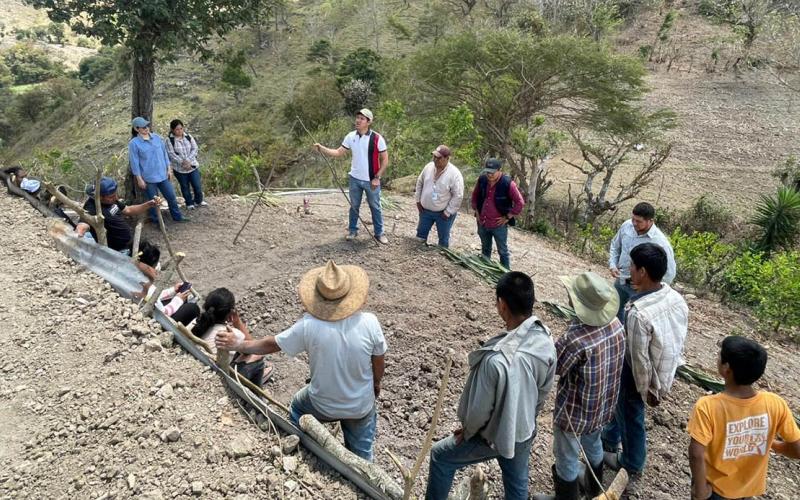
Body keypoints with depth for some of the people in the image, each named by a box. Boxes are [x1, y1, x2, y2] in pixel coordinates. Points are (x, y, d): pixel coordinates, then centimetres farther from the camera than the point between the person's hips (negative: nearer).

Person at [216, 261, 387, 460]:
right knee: (361, 454, 27)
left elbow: (272, 344, -13)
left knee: (298, 406, 35)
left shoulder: (309, 325, -27)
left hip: (322, 405, 0)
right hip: (362, 406, 0)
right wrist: (376, 383, 12)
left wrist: (238, 344, 3)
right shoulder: (369, 322, -27)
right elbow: (378, 361, -10)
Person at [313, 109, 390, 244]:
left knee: (375, 207, 9)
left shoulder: (377, 138, -14)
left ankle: (379, 233, 21)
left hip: (371, 180, -3)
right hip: (355, 179, 4)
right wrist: (321, 148, -16)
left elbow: (385, 160, -9)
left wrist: (377, 177, -12)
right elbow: (338, 153, -2)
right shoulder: (350, 136, -2)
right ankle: (352, 230, 30)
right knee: (354, 206, 15)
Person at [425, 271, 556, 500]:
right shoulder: (547, 342, -16)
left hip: (494, 436, -6)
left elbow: (480, 408, -24)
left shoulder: (496, 358, -38)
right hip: (525, 433, 6)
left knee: (440, 456, 19)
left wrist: (466, 430, -3)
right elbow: (543, 393, 0)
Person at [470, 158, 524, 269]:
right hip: (482, 223, 5)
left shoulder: (508, 184, -20)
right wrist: (476, 212, 7)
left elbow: (520, 202, -15)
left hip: (499, 225, -5)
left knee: (503, 251, 10)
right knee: (485, 249, 24)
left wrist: (508, 217, -13)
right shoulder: (482, 180, -6)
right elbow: (475, 195, 12)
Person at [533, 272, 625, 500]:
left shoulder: (575, 340, -39)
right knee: (593, 445, 33)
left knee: (567, 459, 18)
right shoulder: (616, 324, -15)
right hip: (604, 404, 8)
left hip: (575, 412, -7)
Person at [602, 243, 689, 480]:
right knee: (621, 402, 31)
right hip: (666, 369, 8)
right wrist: (667, 369, 15)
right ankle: (610, 438, 56)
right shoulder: (676, 298, -12)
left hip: (640, 375, -8)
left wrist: (646, 389, -12)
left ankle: (631, 465, 43)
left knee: (631, 416, 18)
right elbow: (678, 338, 2)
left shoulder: (638, 312, -37)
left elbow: (639, 357, -27)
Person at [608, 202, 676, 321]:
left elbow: (669, 274, -19)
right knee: (615, 313, 24)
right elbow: (615, 246, 8)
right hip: (620, 281, 6)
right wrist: (612, 265, -5)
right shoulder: (626, 226, -12)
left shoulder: (660, 242, -28)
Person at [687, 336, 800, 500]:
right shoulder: (776, 404, -21)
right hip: (750, 487, 4)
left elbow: (696, 454, -33)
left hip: (714, 486, -3)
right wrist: (771, 443, 7)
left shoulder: (707, 406, -31)